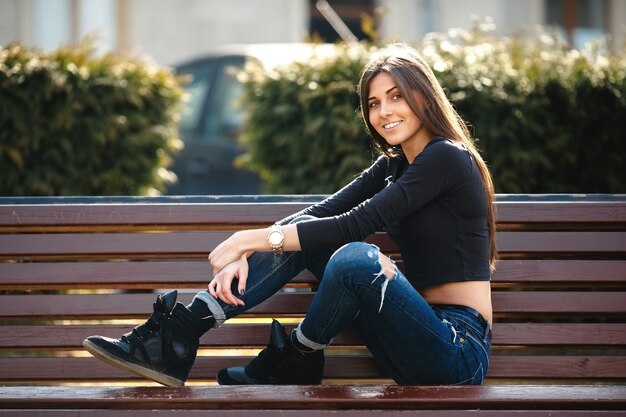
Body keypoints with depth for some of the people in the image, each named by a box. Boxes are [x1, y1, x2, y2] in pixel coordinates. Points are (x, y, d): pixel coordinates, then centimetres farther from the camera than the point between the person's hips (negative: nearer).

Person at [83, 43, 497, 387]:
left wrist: (254, 239, -15)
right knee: (299, 233, 2)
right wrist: (248, 252, -9)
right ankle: (177, 337, -9)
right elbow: (323, 212, 7)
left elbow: (356, 224, -19)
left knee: (355, 257, -32)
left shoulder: (446, 157, -12)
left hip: (458, 352, -9)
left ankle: (295, 364, -3)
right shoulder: (396, 163, 16)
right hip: (423, 330, 9)